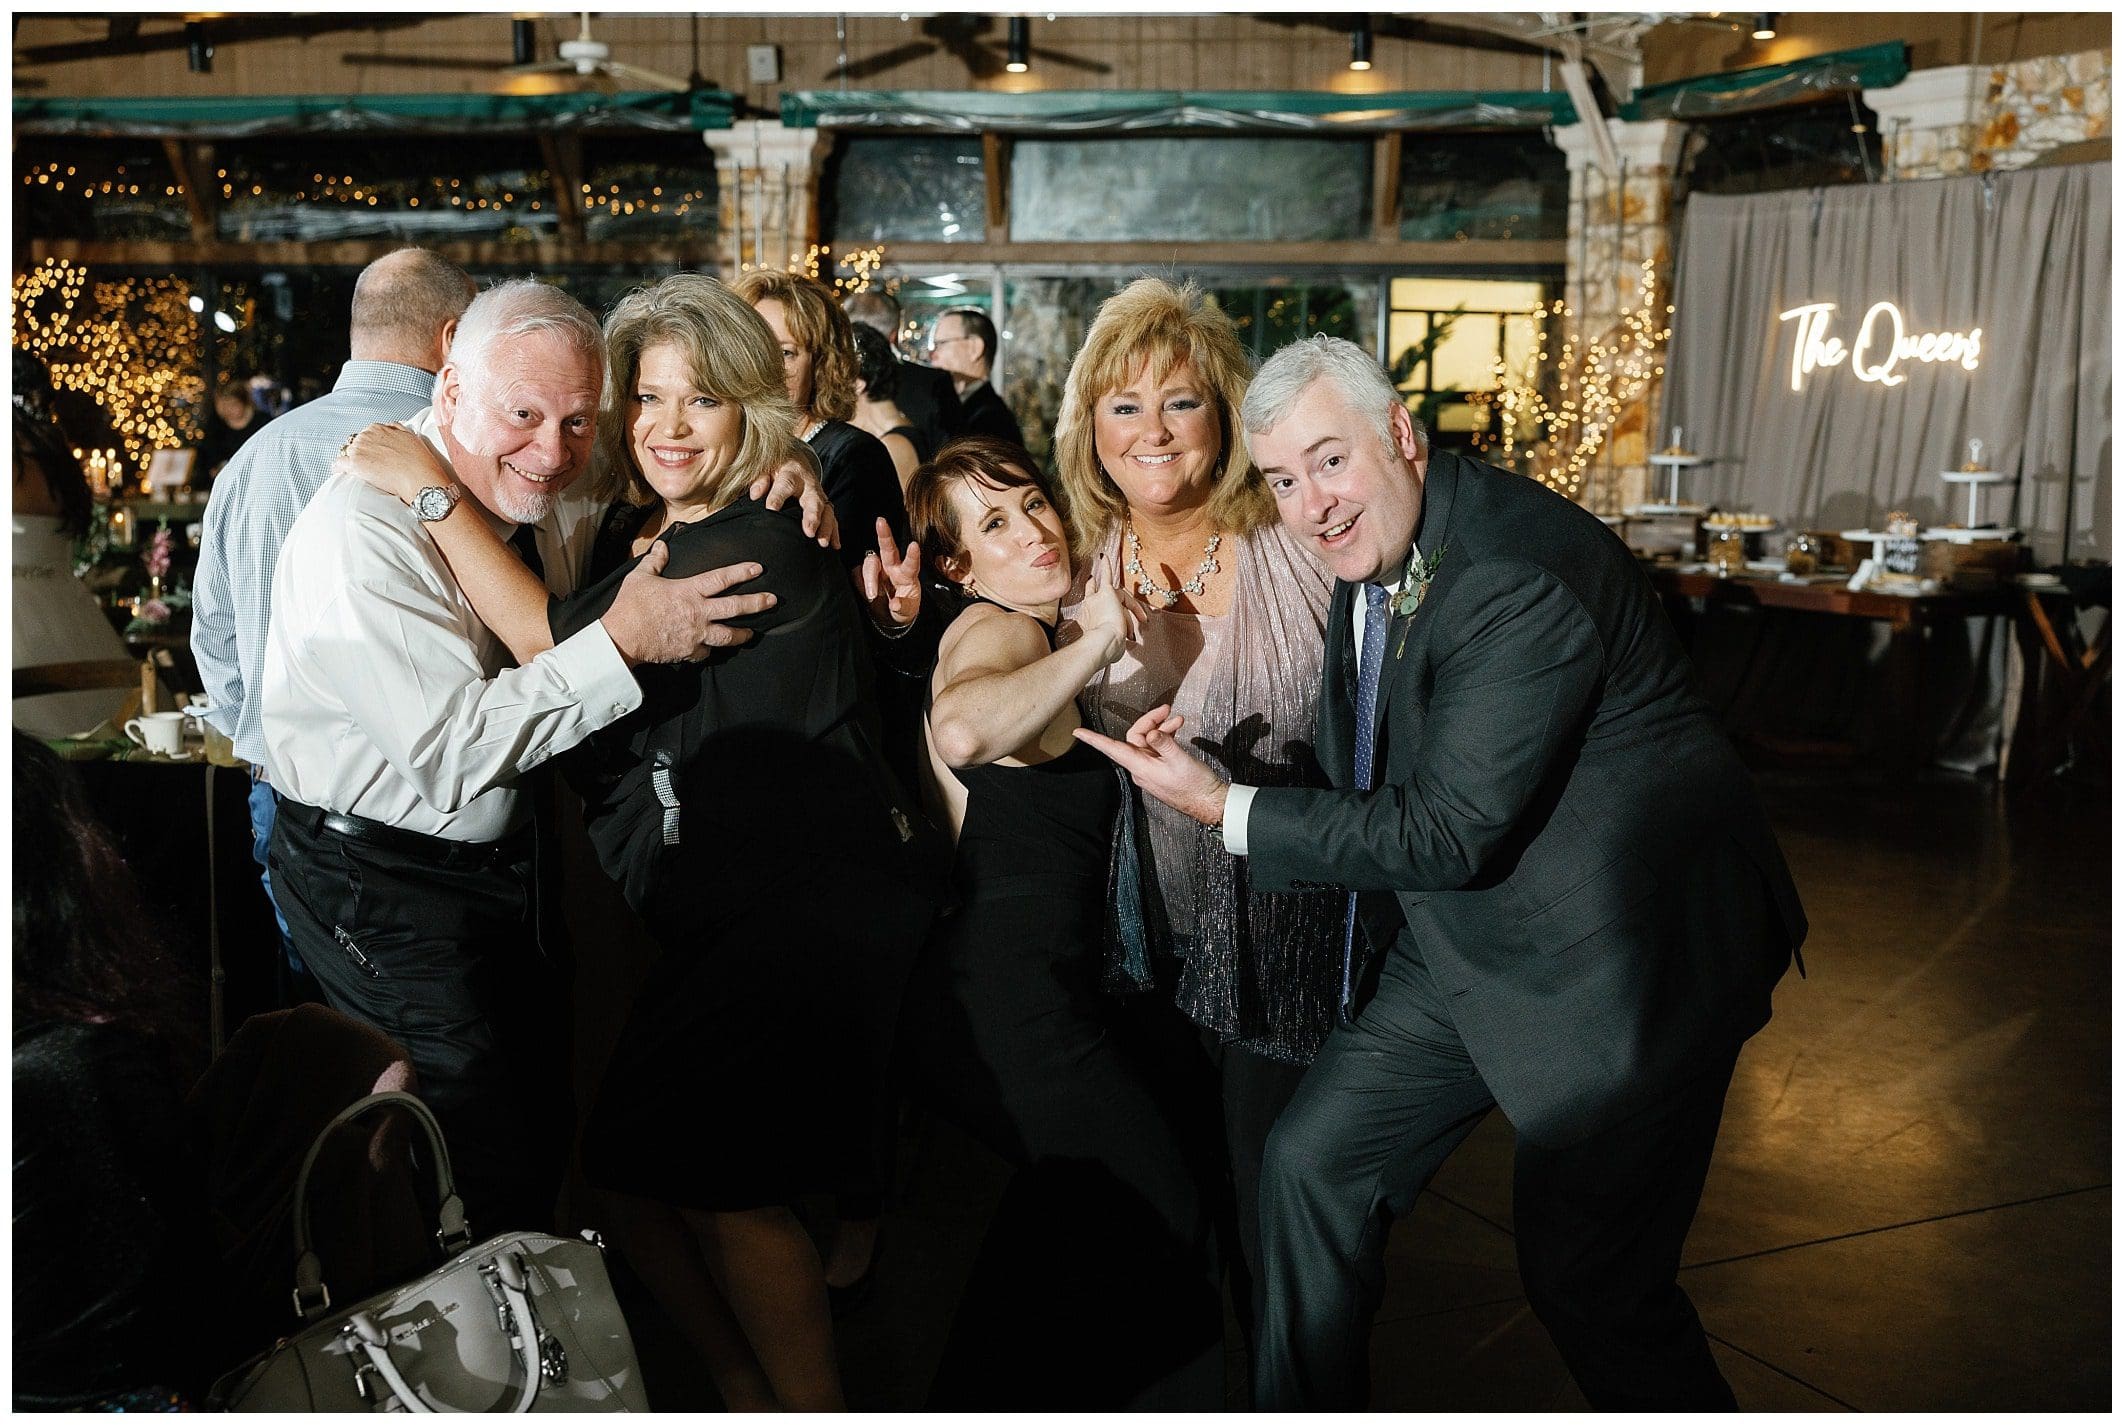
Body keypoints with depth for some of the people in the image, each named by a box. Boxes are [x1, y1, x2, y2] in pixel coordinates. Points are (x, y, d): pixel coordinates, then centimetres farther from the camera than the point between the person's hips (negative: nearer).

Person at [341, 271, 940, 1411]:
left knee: (722, 1185, -3)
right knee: (630, 1174, 9)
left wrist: (435, 494, -18)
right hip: (716, 912, 8)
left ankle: (807, 1401, 20)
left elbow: (564, 650, -23)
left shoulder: (767, 549, -17)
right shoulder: (632, 533, 9)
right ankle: (743, 1390, 30)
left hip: (815, 905, -8)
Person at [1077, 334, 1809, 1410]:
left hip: (1622, 956, -8)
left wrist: (1229, 812, -22)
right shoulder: (1366, 552, 2)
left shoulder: (1524, 576, -27)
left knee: (1586, 1280, 1)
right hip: (1460, 941, 9)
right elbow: (1365, 775, 17)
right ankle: (1302, 1410, 29)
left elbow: (1453, 834, -27)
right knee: (1312, 1162, 10)